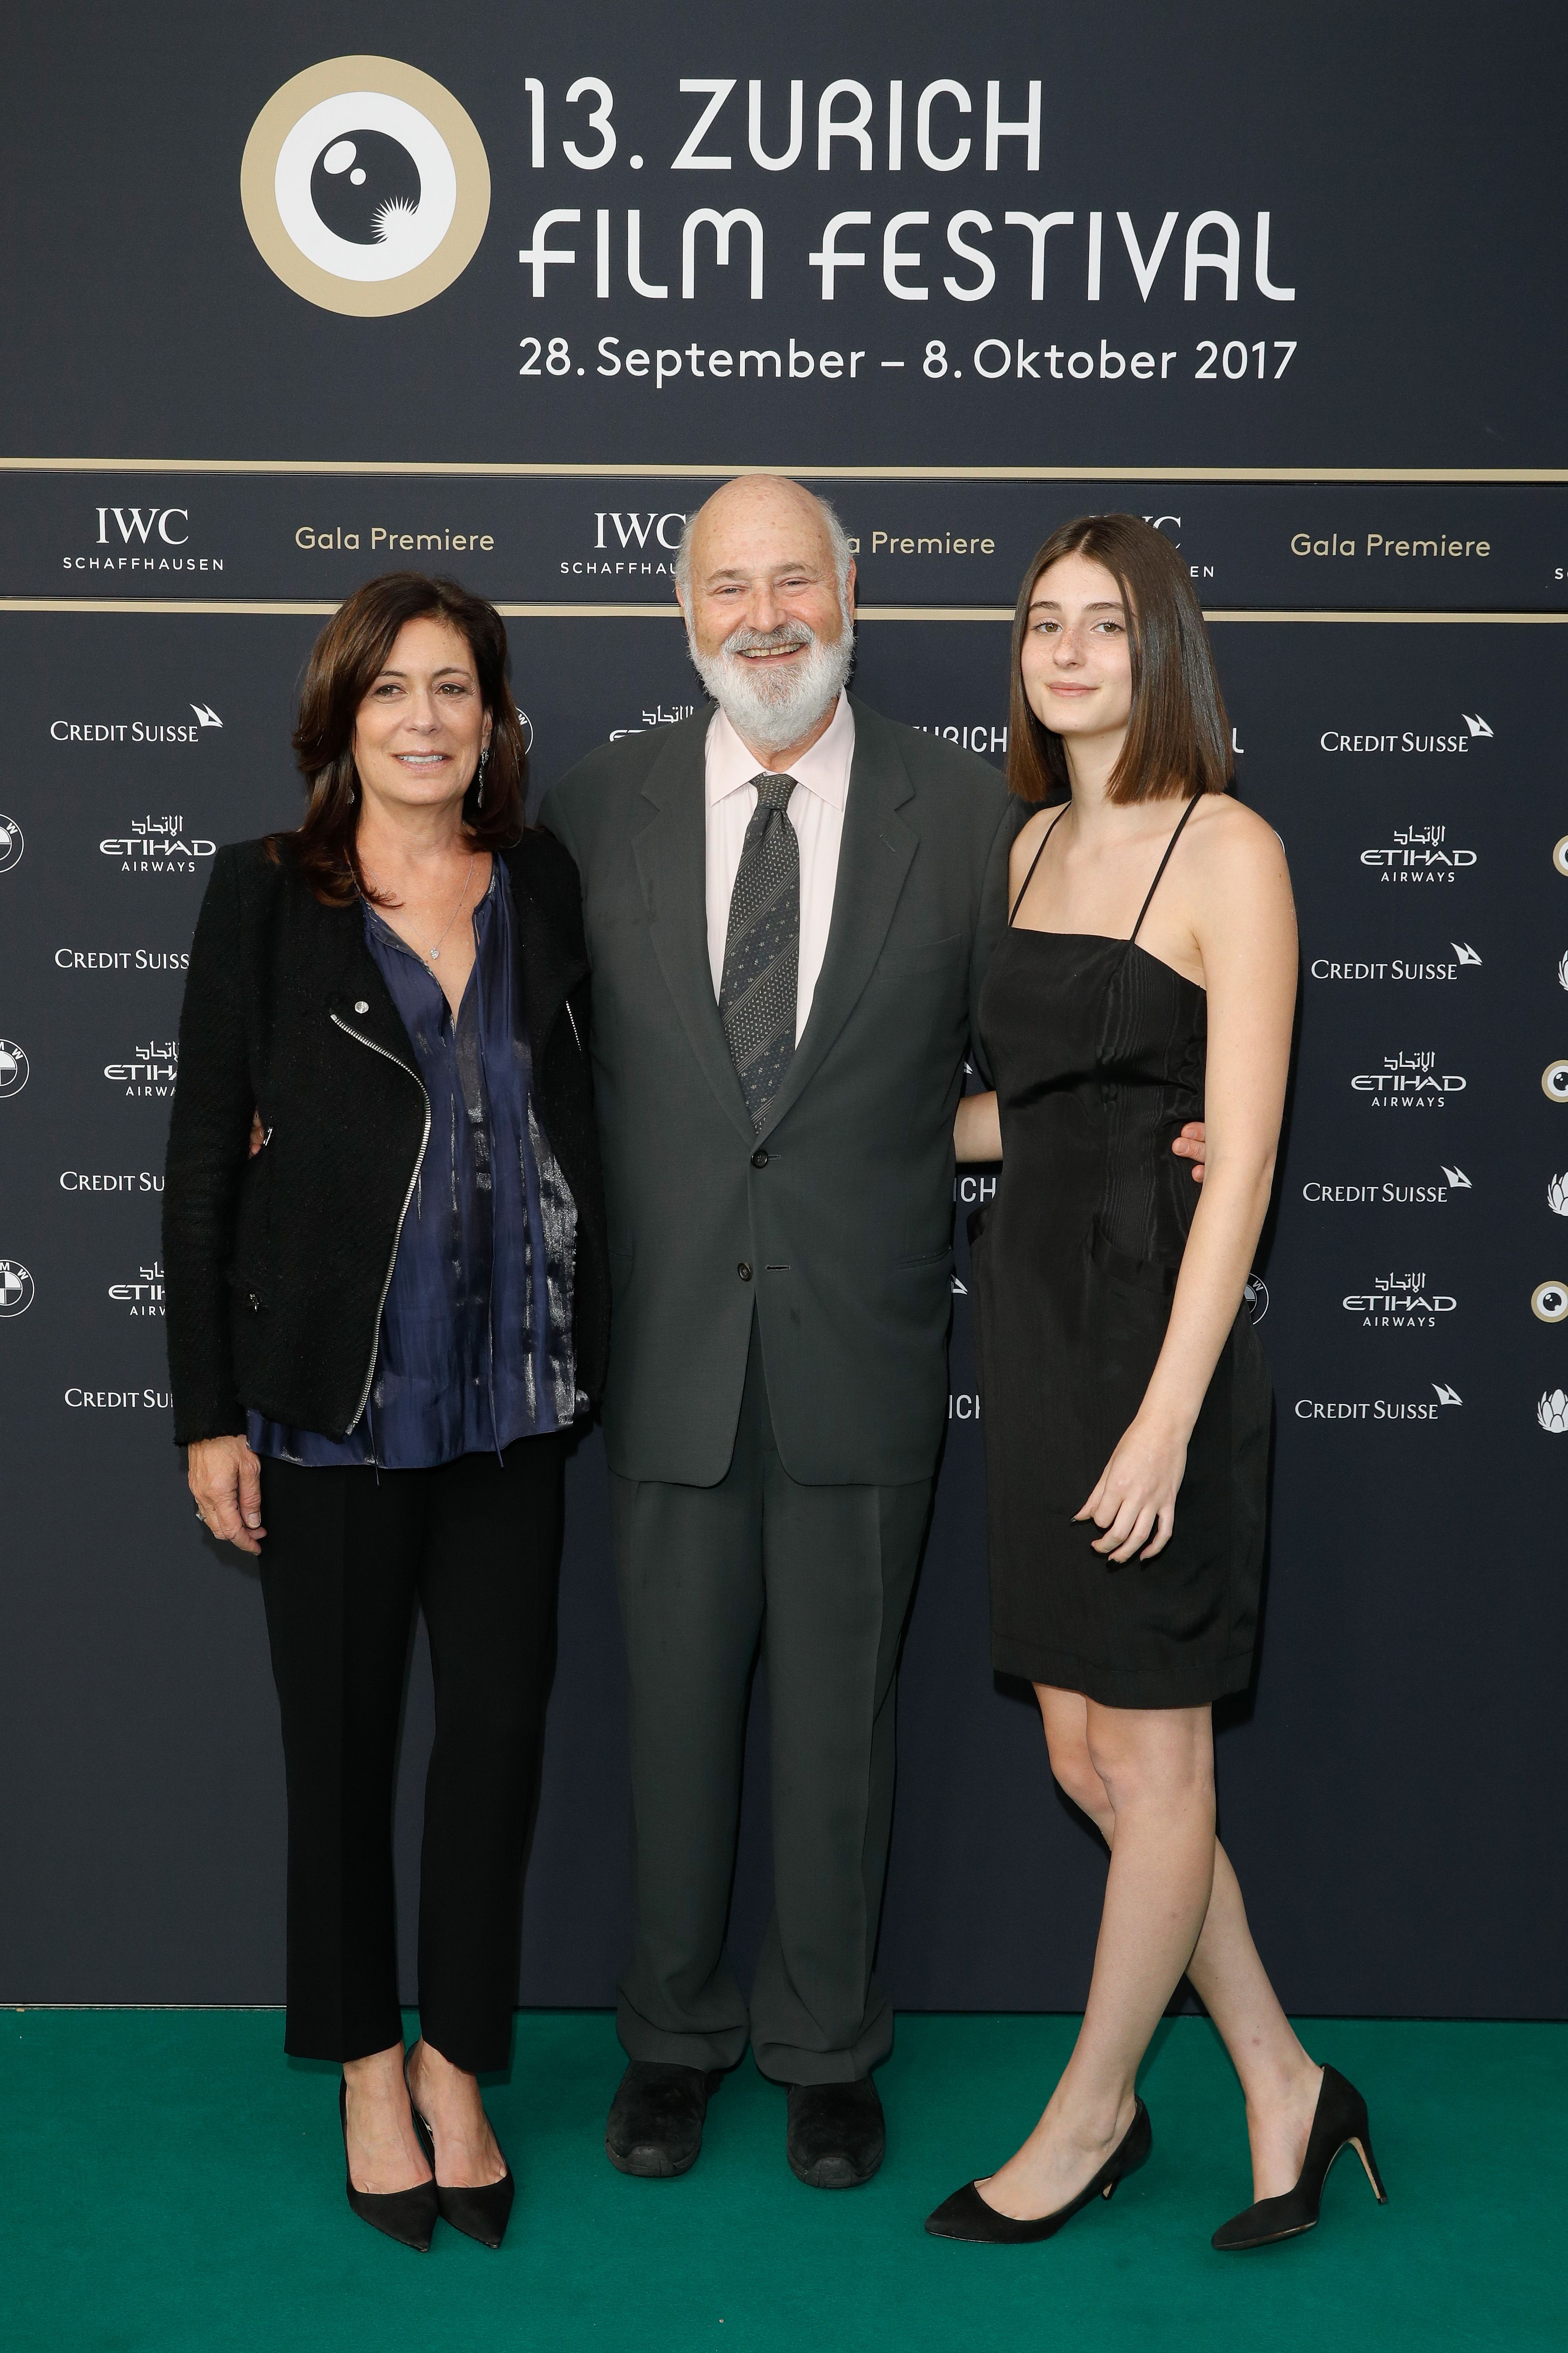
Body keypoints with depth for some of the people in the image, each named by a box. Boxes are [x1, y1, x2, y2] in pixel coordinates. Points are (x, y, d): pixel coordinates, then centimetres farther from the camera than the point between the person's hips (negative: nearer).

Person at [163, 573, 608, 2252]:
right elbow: (203, 1164, -2)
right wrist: (208, 1412, -4)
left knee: (500, 1724, 6)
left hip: (509, 1388, 3)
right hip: (331, 1394, -2)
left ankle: (457, 2066, 25)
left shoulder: (541, 889, 7)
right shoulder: (266, 897, -2)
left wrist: (587, 1346, 5)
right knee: (342, 1734, 9)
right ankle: (366, 2069, 29)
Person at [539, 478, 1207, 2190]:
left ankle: (827, 2049, 32)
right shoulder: (595, 810, 2)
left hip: (863, 1344, 0)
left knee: (841, 1714, 12)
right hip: (667, 1343, 1)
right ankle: (674, 2036, 34)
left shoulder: (964, 811, 0)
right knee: (676, 1709, 13)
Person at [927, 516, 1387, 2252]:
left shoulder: (1230, 853, -10)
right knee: (1081, 1752, 12)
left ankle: (1088, 2114, 26)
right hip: (1034, 1314, 8)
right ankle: (1282, 2090, 28)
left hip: (1157, 1328, -8)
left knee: (1146, 1757, 7)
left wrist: (1167, 1415, -18)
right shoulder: (1035, 847, 13)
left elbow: (1240, 1155, -15)